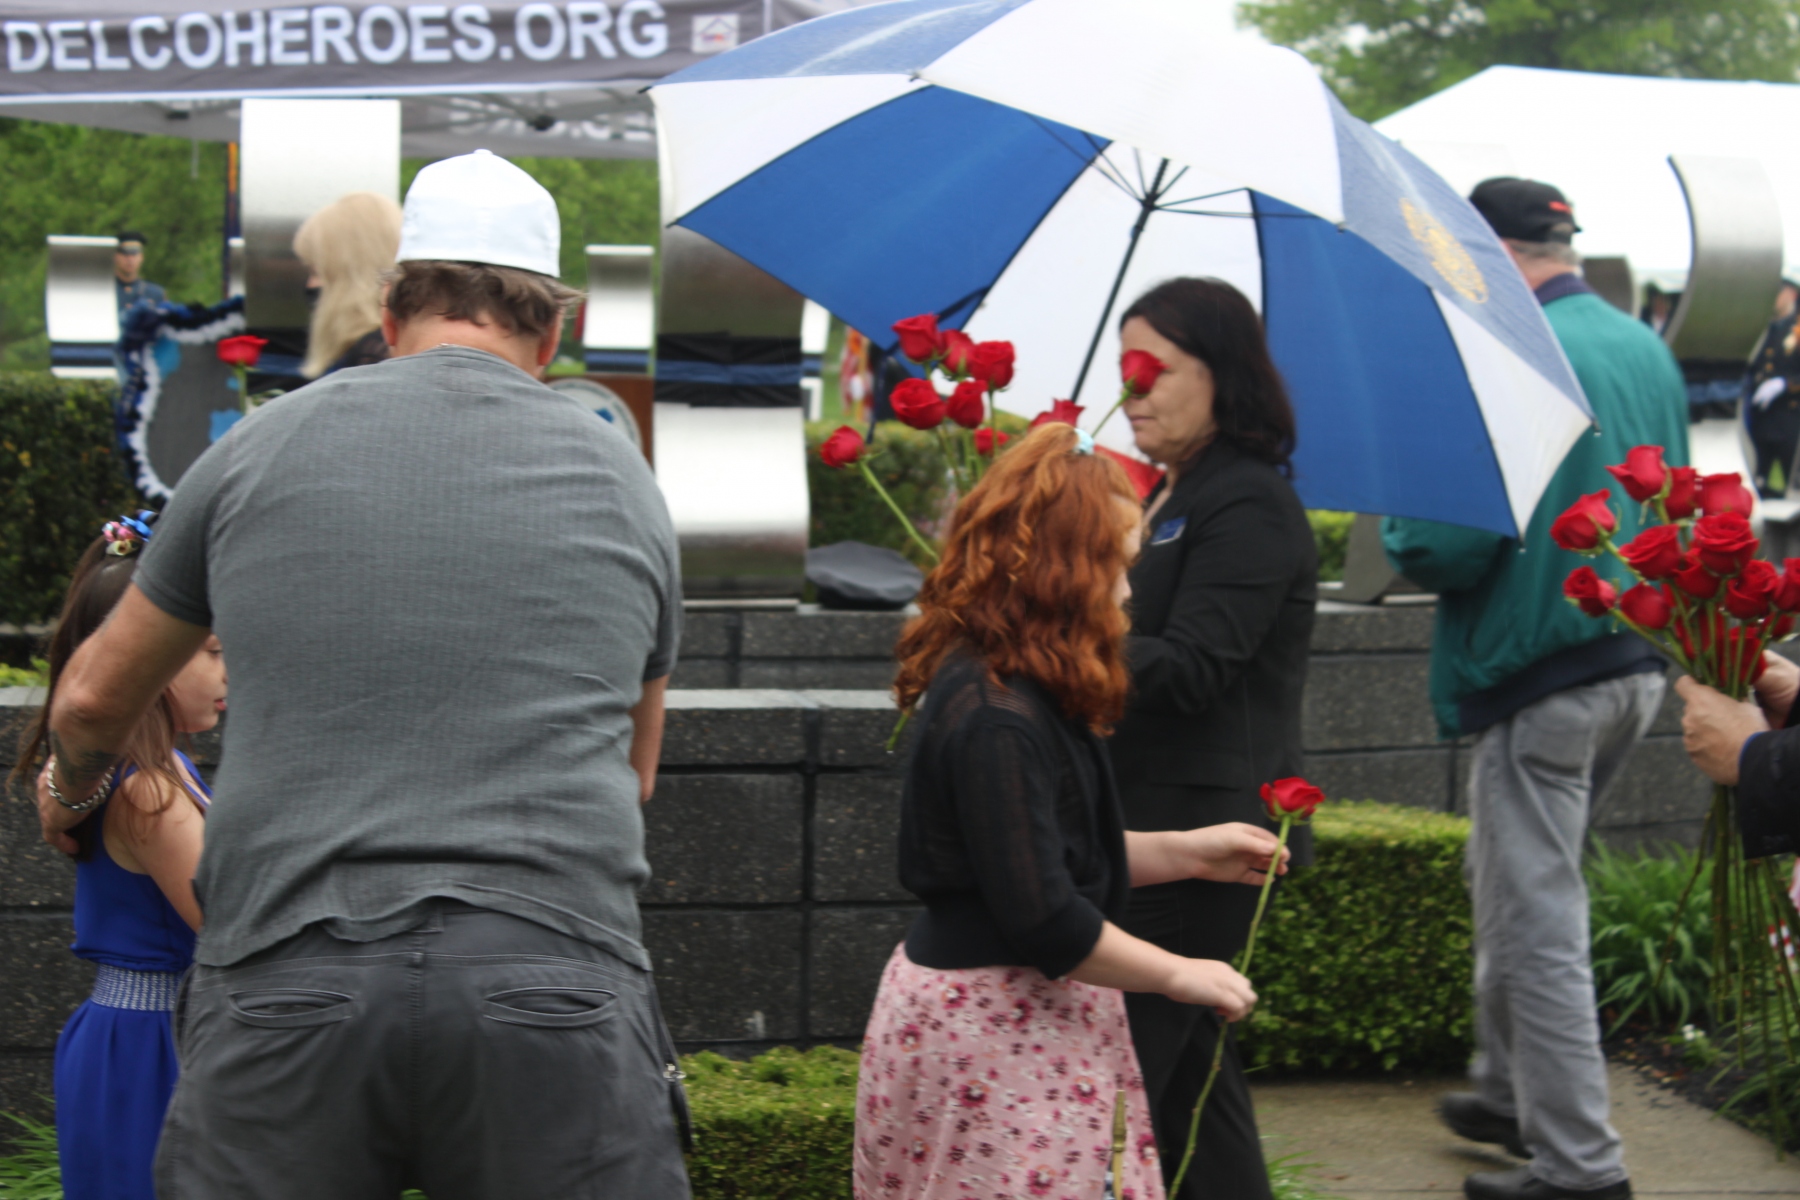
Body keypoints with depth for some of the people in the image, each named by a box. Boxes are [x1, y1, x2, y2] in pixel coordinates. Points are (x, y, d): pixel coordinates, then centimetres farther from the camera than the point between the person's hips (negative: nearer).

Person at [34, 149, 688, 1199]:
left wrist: (76, 791, 48)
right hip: (555, 984, 0)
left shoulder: (260, 451, 12)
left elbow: (94, 700, 25)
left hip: (283, 985, 0)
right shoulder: (620, 480, 14)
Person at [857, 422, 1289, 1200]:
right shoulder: (996, 720, -22)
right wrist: (1178, 975, -11)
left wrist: (1187, 853, 15)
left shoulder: (995, 688, 9)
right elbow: (1041, 918, -23)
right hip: (996, 1035, -10)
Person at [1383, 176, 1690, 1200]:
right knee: (1529, 895, 24)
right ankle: (1512, 1093, 35)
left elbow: (1449, 550, -20)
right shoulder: (1647, 350, 9)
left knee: (1537, 923, -2)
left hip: (1541, 674, -9)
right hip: (1638, 664, 9)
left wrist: (1403, 532, 0)